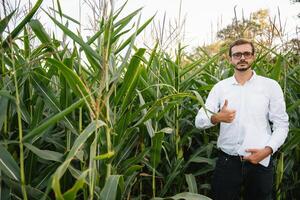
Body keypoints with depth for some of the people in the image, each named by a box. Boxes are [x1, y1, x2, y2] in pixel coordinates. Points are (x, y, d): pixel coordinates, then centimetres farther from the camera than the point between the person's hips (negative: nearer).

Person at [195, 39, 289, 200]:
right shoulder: (220, 87, 3)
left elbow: (281, 125, 1)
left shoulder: (270, 86, 0)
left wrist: (267, 150, -14)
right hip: (227, 161, 1)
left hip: (260, 161, 0)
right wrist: (216, 118, -23)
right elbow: (199, 121, -2)